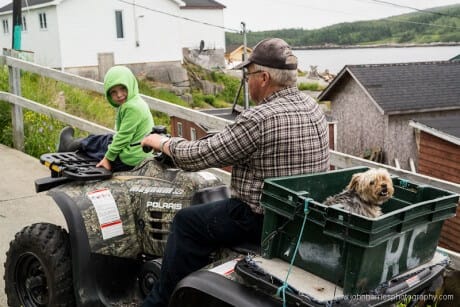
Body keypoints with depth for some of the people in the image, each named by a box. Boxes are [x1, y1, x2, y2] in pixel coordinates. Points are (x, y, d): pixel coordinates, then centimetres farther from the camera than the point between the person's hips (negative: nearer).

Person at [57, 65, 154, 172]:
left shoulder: (132, 108, -23)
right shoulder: (136, 102, 9)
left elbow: (123, 136, -22)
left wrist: (108, 158, -15)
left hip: (129, 161, -8)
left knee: (97, 141, 12)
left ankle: (71, 145, 38)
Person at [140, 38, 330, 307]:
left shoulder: (259, 118, -24)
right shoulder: (313, 107, 3)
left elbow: (199, 156, -16)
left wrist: (164, 143, 1)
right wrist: (231, 160, 21)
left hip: (266, 221, -9)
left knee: (187, 222, 7)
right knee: (213, 208, 26)